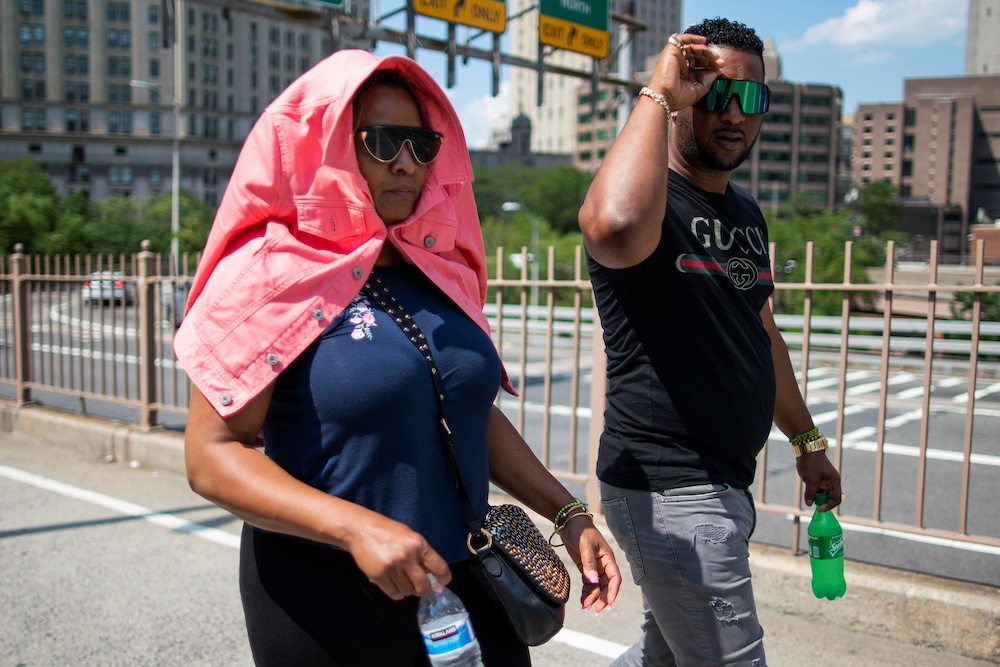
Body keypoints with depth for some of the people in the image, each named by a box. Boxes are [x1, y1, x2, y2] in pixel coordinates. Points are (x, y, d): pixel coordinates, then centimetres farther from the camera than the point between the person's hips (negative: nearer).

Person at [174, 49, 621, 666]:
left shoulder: (438, 269, 5)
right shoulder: (271, 276, -11)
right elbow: (213, 454, -15)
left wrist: (566, 512, 7)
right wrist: (354, 527, -27)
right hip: (326, 595, -5)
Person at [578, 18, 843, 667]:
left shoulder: (746, 212, 14)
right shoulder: (654, 199, -14)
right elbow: (615, 229, -41)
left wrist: (807, 439, 29)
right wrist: (657, 94, -28)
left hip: (725, 483, 9)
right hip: (668, 487, -9)